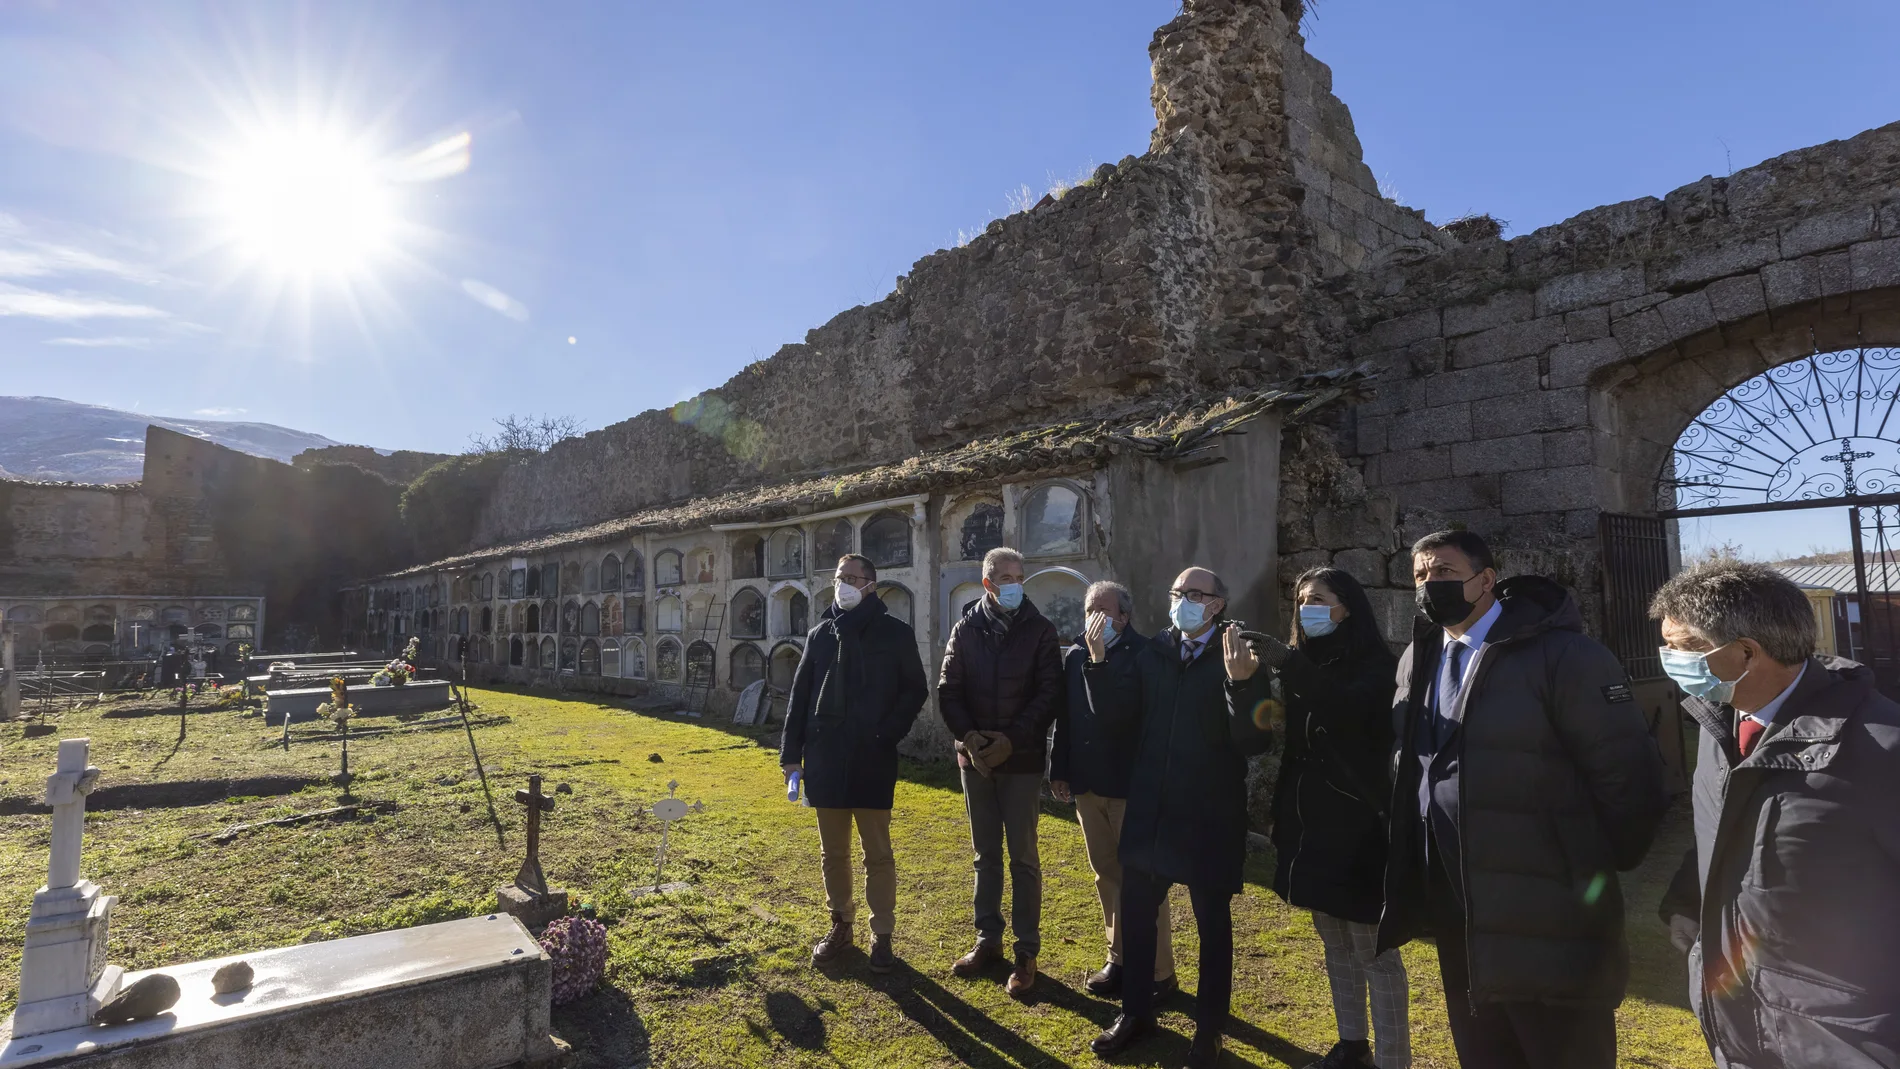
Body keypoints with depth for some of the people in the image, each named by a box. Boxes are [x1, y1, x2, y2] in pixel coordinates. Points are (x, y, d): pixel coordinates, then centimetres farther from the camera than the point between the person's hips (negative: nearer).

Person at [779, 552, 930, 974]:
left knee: (877, 852, 5)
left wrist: (888, 733, -12)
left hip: (873, 759, -3)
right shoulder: (821, 633, 7)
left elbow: (916, 690, 0)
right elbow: (800, 695, 9)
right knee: (832, 851, 14)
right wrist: (791, 752, 6)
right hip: (825, 757, 4)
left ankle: (882, 935, 19)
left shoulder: (895, 633, -3)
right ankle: (840, 925, 30)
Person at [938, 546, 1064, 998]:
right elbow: (948, 690, 2)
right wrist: (969, 736, -12)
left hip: (1021, 759, -2)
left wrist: (1012, 739, -16)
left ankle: (1027, 952, 16)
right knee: (986, 854, 14)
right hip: (975, 757, 3)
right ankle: (988, 940, 28)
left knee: (1023, 857, 5)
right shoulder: (966, 628, 3)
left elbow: (1049, 694, -8)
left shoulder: (1039, 629, -4)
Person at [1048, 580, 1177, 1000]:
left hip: (1131, 784, -6)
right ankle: (1120, 959, 27)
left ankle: (1158, 970, 16)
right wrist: (1059, 769, 13)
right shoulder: (1076, 655, 7)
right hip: (1087, 784, 6)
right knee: (1107, 874, 14)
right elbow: (1064, 717, 12)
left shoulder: (1142, 654, -12)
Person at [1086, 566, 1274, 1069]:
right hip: (1149, 811, 4)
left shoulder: (1241, 657, -11)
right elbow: (1115, 712, -1)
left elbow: (1255, 741, -20)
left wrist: (1241, 682, -35)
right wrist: (1098, 662, -14)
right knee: (1135, 912, 15)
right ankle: (1136, 1013, 34)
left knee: (1213, 923, 13)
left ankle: (1209, 1028, 31)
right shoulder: (1153, 653, 2)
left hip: (1210, 817, -4)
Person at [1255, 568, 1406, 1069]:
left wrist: (1288, 663, -35)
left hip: (1357, 825, -7)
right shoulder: (1305, 664, 10)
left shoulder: (1376, 664, -9)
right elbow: (1287, 736, 7)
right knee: (1335, 944, 17)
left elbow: (1347, 711, -31)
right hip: (1311, 822, 7)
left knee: (1373, 950, 1)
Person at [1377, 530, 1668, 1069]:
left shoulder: (1560, 653, -16)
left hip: (1548, 921, -6)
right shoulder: (1417, 659, 7)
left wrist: (1598, 869, -7)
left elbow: (1628, 771, -15)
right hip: (1457, 915, 7)